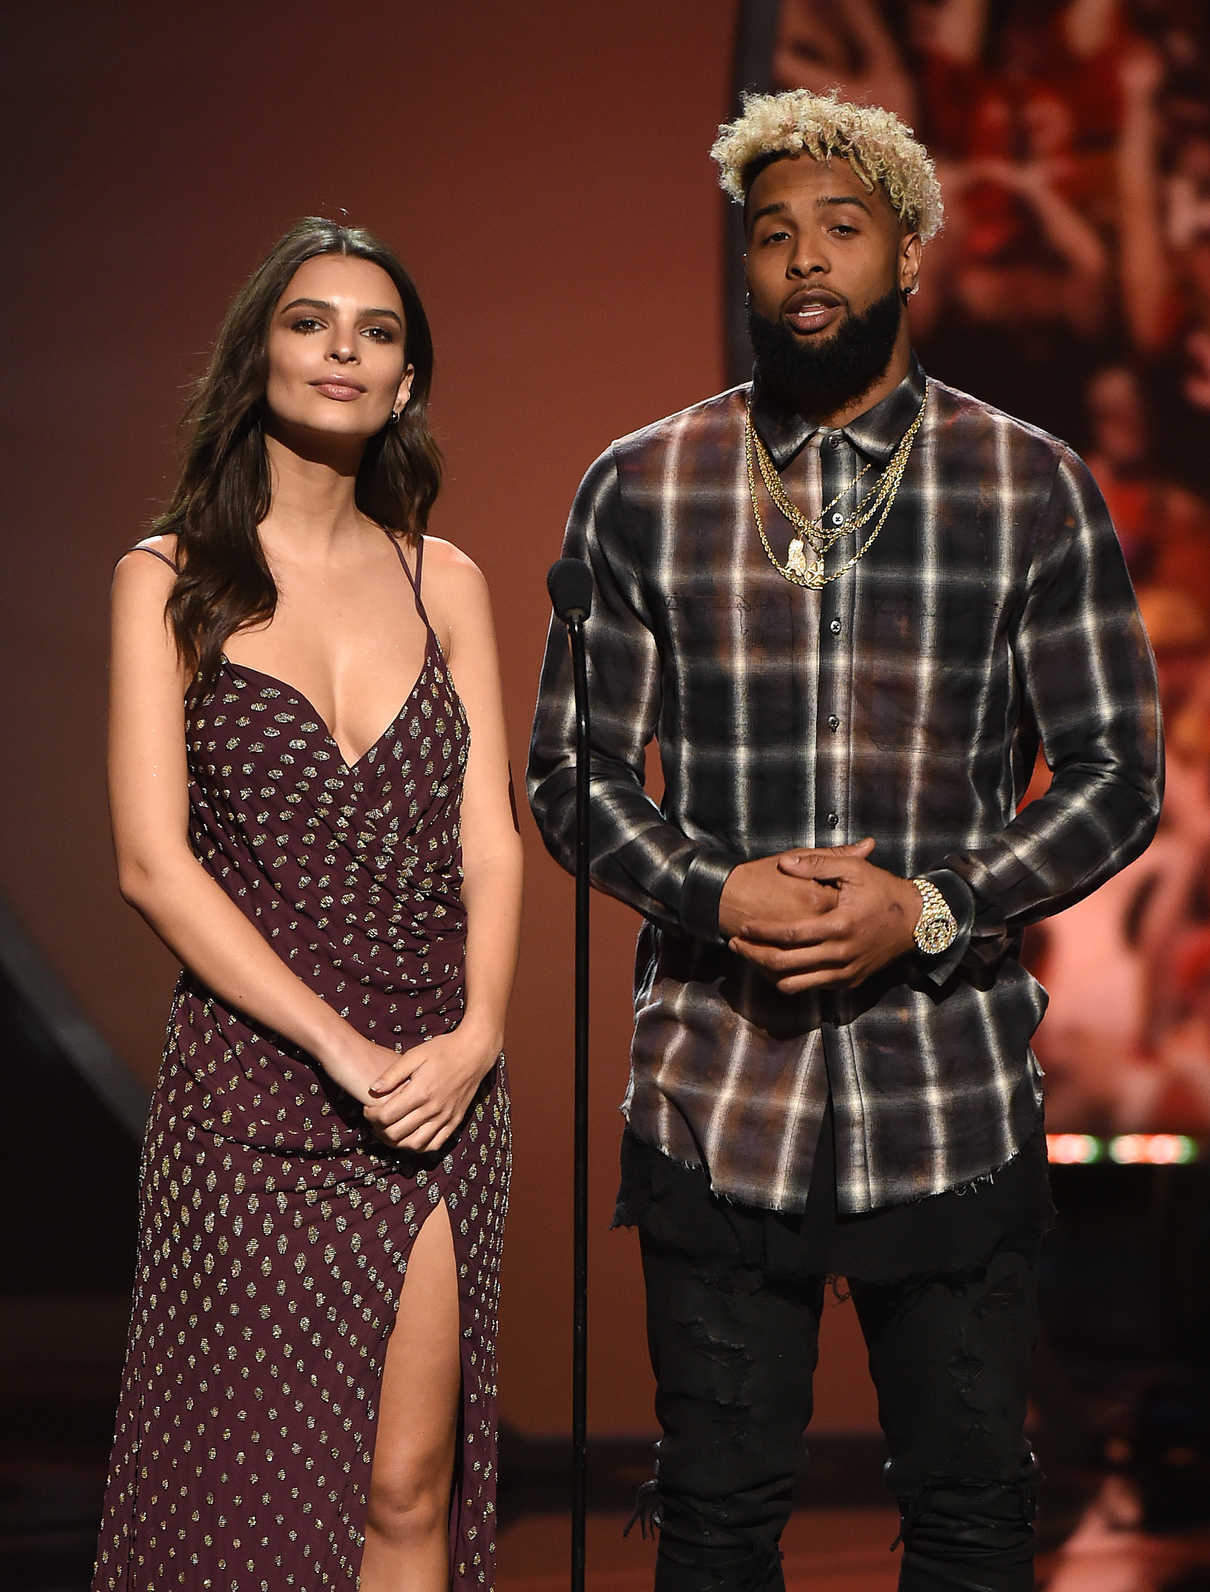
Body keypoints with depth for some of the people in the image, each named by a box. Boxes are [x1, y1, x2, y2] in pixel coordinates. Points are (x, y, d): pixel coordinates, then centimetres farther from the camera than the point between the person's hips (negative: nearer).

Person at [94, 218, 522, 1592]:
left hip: (441, 1084, 3)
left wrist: (476, 1032, -9)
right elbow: (154, 862, -7)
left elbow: (488, 842, 9)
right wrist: (340, 1046, -14)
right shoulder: (170, 579, 1)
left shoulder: (445, 581, 11)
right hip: (251, 1080, -3)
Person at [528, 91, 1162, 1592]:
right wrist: (713, 895, -12)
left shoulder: (1034, 489, 2)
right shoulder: (640, 487, 4)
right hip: (715, 1094, 1)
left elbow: (1118, 775, 2)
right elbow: (573, 766, 6)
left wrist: (929, 909, -13)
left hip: (953, 1091, 0)